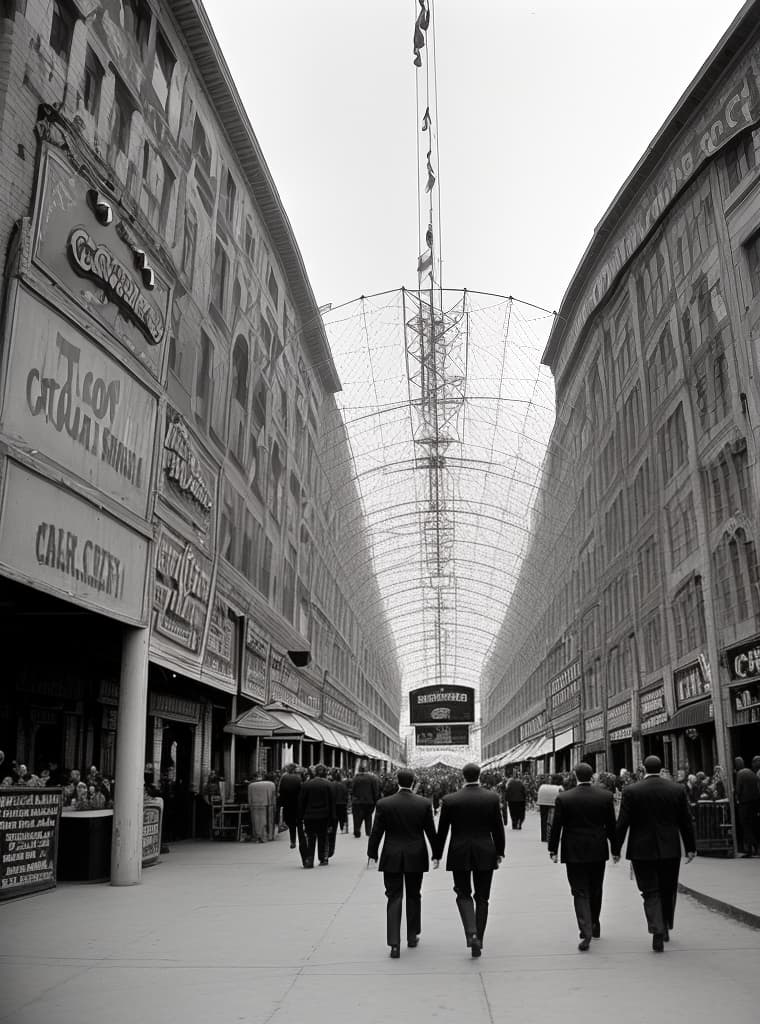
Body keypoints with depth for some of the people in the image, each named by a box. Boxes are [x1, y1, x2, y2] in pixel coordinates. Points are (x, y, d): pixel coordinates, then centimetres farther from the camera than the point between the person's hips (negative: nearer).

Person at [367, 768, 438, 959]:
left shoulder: (383, 804, -9)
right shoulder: (424, 803, -6)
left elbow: (376, 832, -5)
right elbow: (431, 831, 0)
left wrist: (372, 854, 8)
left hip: (391, 858, -1)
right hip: (416, 857, 1)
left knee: (394, 898, 3)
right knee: (413, 896, 17)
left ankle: (394, 943, -6)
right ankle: (412, 937, 28)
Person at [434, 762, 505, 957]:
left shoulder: (449, 800, -7)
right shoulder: (492, 798, -5)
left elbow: (442, 831, -1)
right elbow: (498, 828, 0)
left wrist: (437, 855, 8)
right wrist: (499, 852, 11)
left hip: (459, 855, -1)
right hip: (485, 854, 1)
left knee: (464, 895, 11)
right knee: (482, 898, 13)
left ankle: (472, 934, -11)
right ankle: (478, 939, 16)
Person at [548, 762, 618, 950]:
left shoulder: (563, 798, -10)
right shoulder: (606, 796, -4)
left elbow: (556, 826, -6)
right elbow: (612, 825, 2)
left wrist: (553, 850, 5)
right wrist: (615, 848, 12)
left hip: (574, 852, -3)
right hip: (598, 852, 3)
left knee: (580, 893, 2)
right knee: (595, 891, 20)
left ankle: (586, 932, -11)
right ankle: (594, 925, 35)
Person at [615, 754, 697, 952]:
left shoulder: (631, 791, -9)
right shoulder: (677, 789, -1)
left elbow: (622, 823, -8)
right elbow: (686, 822, 3)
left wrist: (616, 849, 0)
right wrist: (691, 847, 11)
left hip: (642, 850, -3)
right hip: (670, 850, 3)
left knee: (651, 893, 4)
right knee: (668, 891, 19)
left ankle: (657, 932, -11)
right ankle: (666, 930, 30)